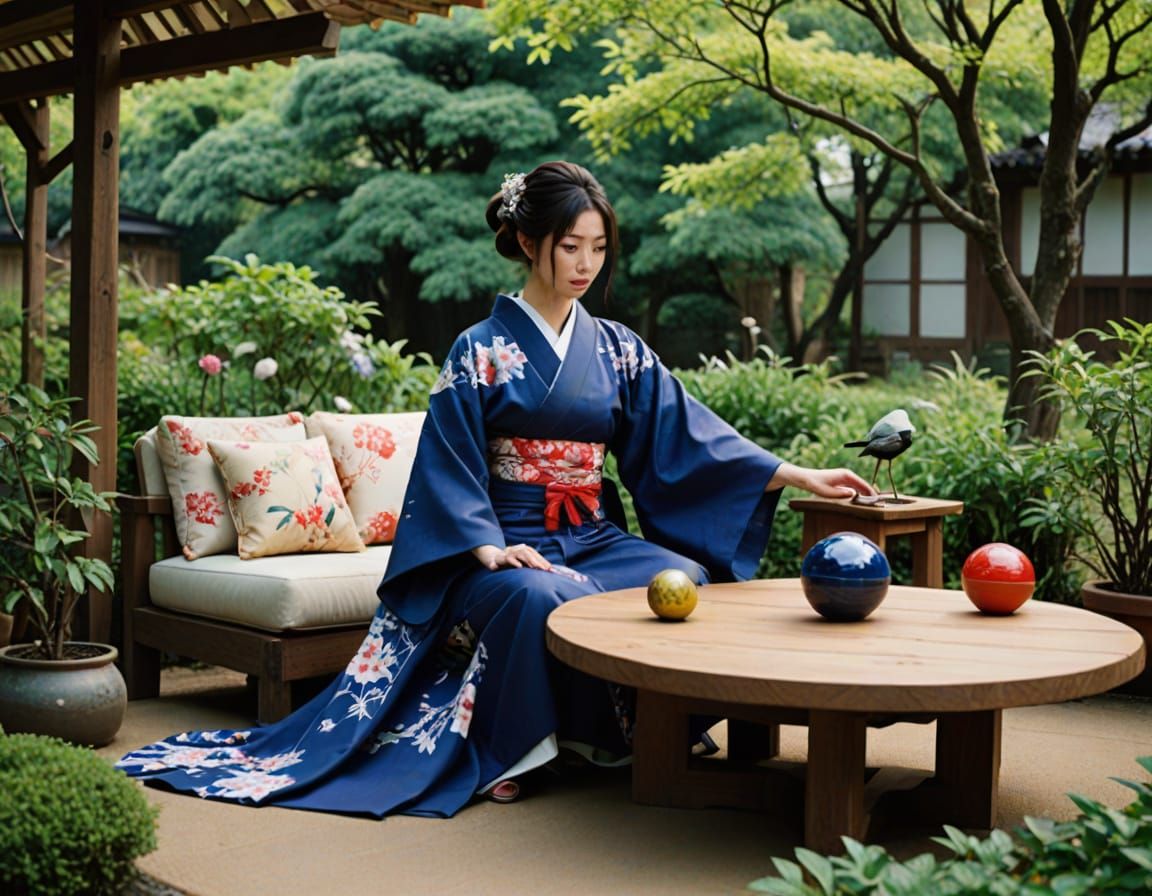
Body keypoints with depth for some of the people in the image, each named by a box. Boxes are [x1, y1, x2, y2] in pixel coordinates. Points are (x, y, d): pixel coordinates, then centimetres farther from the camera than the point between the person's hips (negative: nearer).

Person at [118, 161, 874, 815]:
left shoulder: (618, 351, 11)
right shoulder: (481, 351, -1)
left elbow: (687, 434, 4)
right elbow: (450, 467, -6)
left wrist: (799, 476, -5)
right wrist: (487, 550, -21)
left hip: (595, 541, 4)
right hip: (509, 547, -4)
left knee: (687, 580, -26)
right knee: (544, 599, -38)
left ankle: (624, 734, -8)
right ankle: (508, 753, -17)